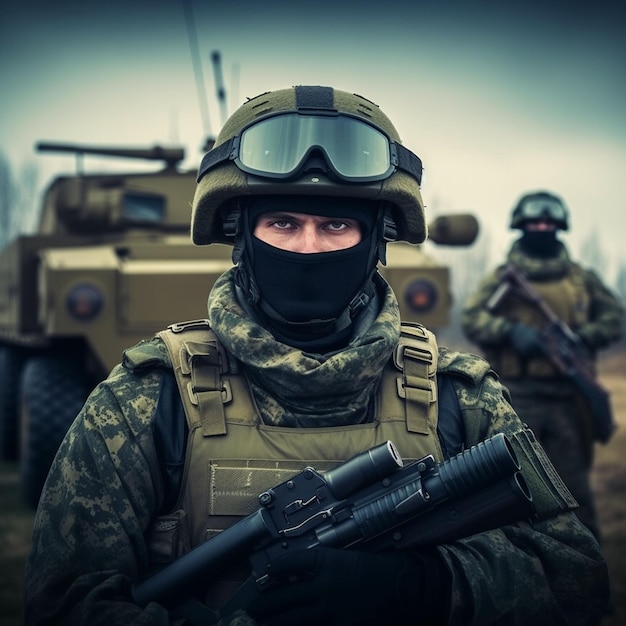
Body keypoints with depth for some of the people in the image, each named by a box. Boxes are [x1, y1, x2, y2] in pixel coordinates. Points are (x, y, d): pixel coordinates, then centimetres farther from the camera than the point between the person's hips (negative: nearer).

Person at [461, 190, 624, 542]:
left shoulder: (583, 279, 13)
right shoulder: (502, 278, 8)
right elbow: (472, 318, -2)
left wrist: (584, 337, -11)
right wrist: (510, 331, -21)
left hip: (568, 398, 1)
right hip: (517, 398, -1)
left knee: (574, 481, 3)